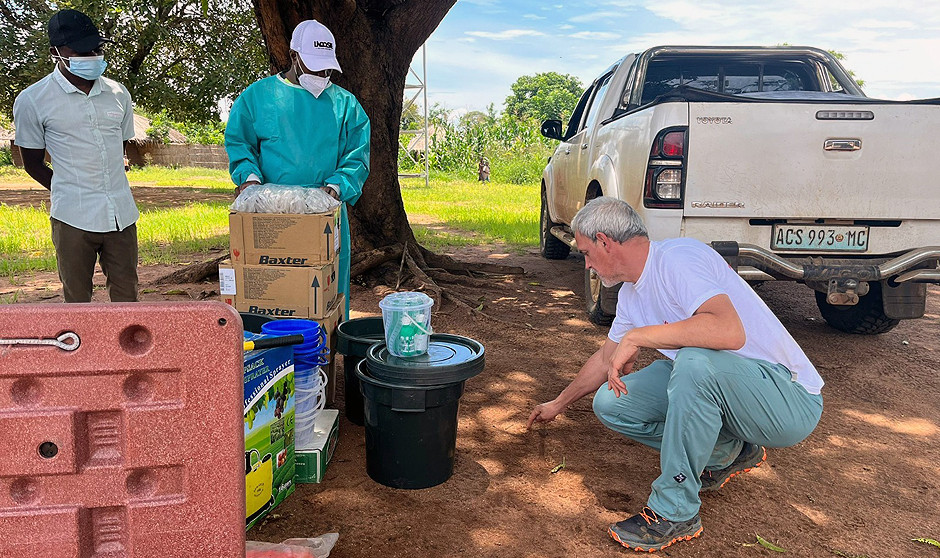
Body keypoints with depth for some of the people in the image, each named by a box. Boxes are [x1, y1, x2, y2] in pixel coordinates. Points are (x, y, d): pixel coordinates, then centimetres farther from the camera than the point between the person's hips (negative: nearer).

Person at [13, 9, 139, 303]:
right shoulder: (32, 100, -1)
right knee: (77, 300, 6)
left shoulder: (118, 94, 10)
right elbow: (32, 163, 7)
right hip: (73, 217, -3)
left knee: (126, 296, 7)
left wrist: (108, 191, 14)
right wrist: (69, 192, 2)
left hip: (122, 214, 3)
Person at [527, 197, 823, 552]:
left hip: (790, 398, -8)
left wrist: (636, 337, -28)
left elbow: (730, 332, -37)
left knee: (696, 361, -38)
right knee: (610, 404, -1)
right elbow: (606, 359, 22)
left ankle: (674, 512, -20)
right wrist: (558, 404, 33)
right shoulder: (631, 295, 8)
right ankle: (725, 453, 10)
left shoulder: (677, 257, -21)